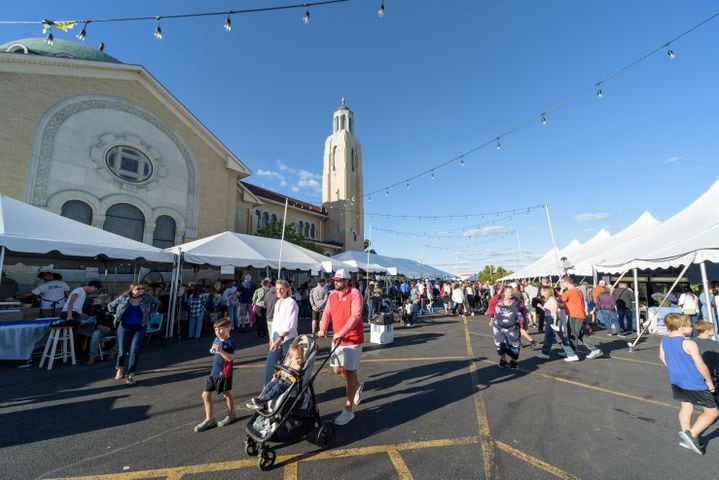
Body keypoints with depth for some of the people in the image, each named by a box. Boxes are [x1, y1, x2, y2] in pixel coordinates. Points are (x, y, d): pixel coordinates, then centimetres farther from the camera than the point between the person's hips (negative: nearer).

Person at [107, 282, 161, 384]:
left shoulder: (146, 298, -5)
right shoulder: (123, 298, -6)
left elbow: (157, 303, 12)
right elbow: (110, 306, 11)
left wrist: (149, 314, 6)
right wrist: (117, 316, 4)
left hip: (139, 327, 0)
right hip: (124, 327, 0)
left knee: (134, 351, -4)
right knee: (122, 350, 9)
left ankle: (131, 375, 6)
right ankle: (120, 368, 39)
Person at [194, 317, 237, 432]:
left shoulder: (229, 343, -20)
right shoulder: (216, 339, 2)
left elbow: (230, 358, -33)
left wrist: (220, 349, -39)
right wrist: (212, 349, 3)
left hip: (224, 374, -8)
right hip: (214, 372, 8)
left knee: (227, 394, 11)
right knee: (206, 395, 9)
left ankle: (231, 414, 34)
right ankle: (209, 419, 24)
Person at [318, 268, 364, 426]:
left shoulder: (354, 294, -15)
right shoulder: (332, 295, 7)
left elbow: (356, 315, -24)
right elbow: (327, 313, 1)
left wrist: (342, 332, -31)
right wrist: (323, 329, -15)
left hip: (353, 339, -7)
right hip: (337, 339, 7)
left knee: (350, 372, 1)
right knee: (337, 370, 14)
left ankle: (348, 410, 15)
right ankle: (357, 386, 41)